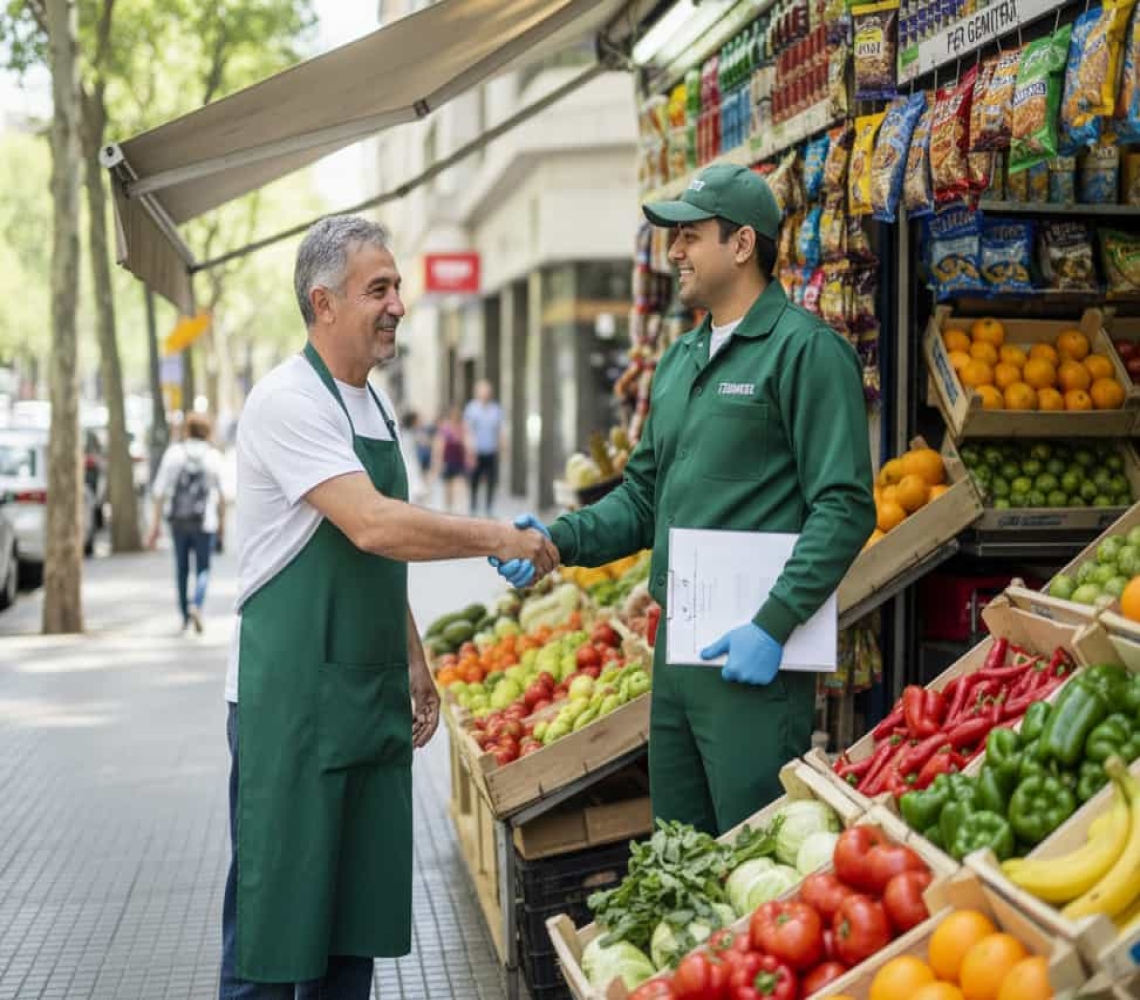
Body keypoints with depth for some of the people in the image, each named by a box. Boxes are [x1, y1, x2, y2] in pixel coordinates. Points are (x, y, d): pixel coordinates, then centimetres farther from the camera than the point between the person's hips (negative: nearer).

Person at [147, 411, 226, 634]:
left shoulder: (174, 453, 0)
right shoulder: (213, 456, -3)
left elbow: (160, 491, -4)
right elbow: (220, 494, -2)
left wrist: (155, 526, -2)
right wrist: (222, 521, 11)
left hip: (178, 519, 2)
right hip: (205, 520, -2)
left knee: (181, 567, 16)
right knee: (203, 568, 7)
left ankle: (185, 616, 23)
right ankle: (196, 605, -19)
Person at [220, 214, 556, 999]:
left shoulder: (374, 404, 13)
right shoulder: (289, 402, -14)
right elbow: (372, 526, -25)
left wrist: (414, 664, 18)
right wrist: (500, 540, -18)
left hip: (373, 697, 8)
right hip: (293, 693, -8)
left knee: (359, 909, 12)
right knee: (278, 909, -3)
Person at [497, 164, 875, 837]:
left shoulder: (805, 350, -10)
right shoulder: (680, 360, 16)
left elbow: (845, 508, -16)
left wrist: (774, 626, -22)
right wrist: (558, 540, 3)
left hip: (752, 655, -8)